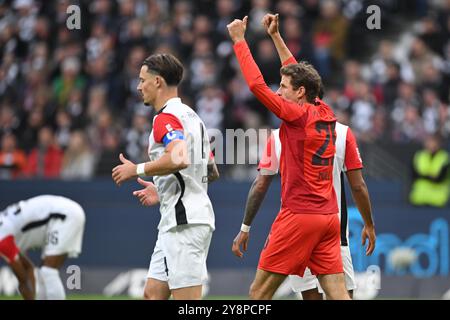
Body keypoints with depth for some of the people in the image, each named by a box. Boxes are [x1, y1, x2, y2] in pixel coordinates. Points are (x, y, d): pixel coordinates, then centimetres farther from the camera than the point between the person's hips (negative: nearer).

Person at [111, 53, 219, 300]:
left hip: (184, 221, -10)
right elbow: (212, 172, 25)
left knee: (188, 299, -10)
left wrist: (136, 170, -16)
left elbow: (180, 158, -30)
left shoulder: (166, 117, -11)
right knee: (153, 293, 11)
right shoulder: (190, 116, 20)